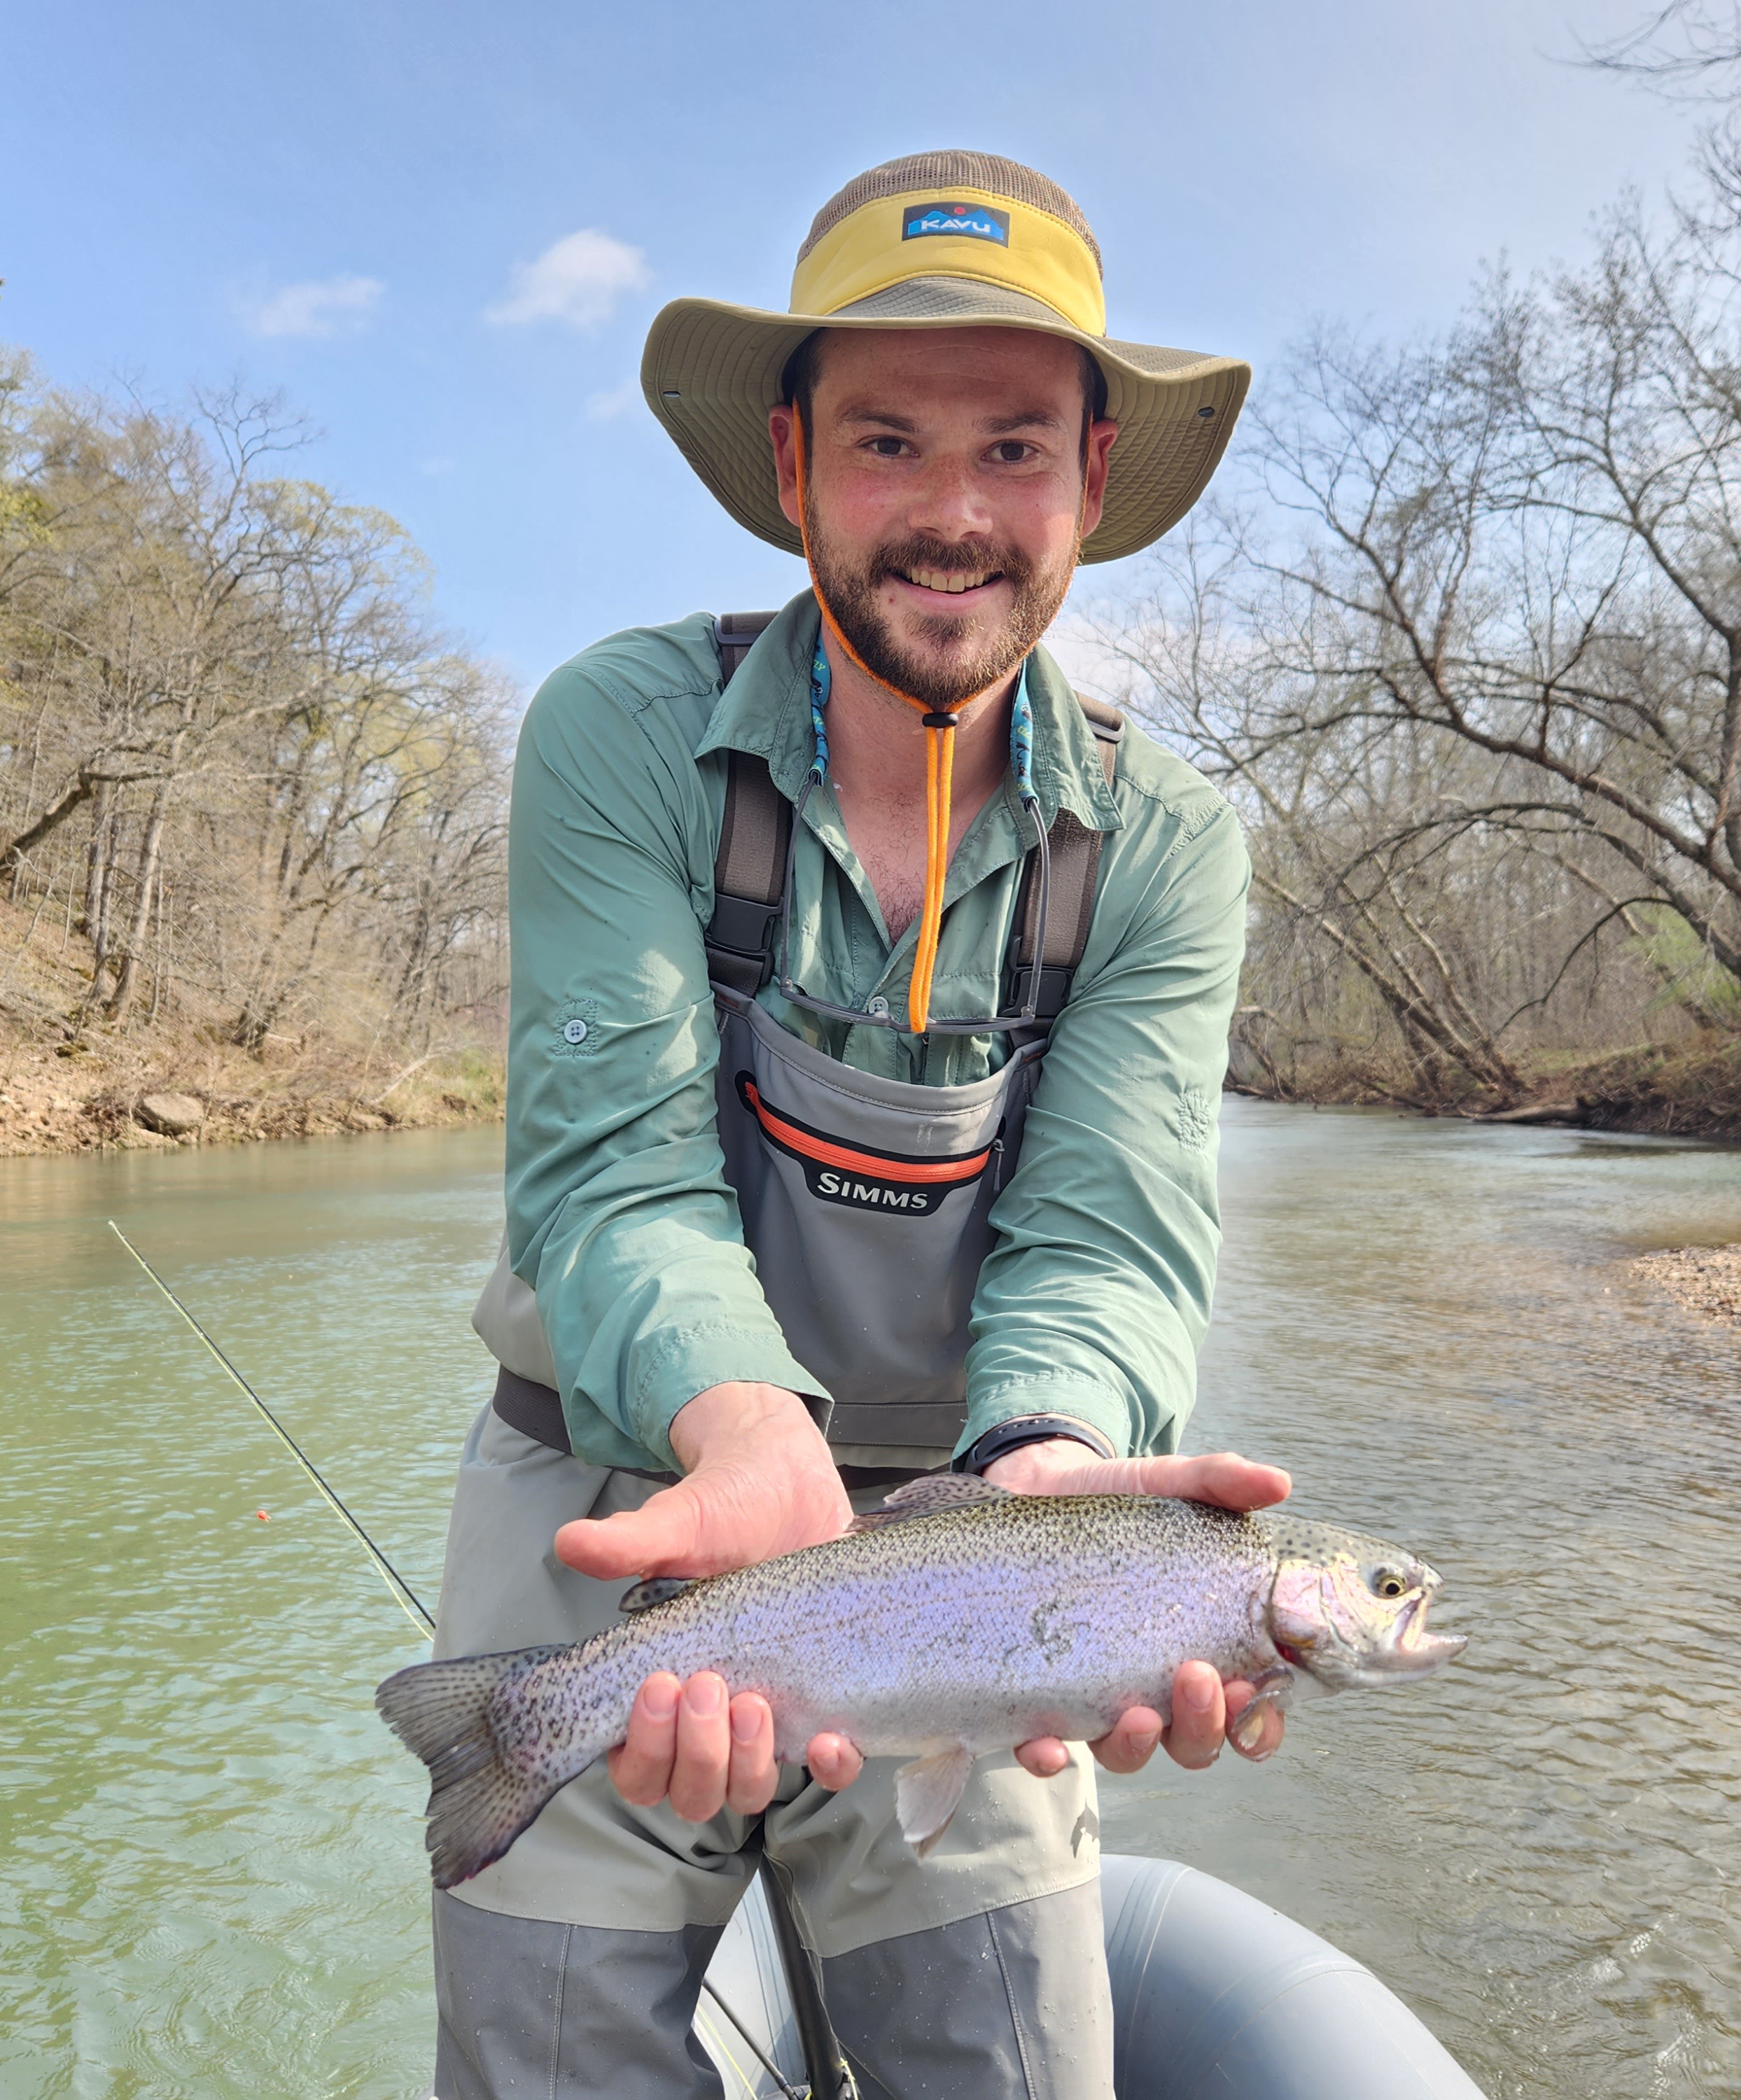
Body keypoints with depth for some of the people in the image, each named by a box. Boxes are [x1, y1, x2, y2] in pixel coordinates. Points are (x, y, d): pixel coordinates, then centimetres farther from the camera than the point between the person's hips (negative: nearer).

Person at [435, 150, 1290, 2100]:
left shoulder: (1164, 846, -7)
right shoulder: (621, 733, -13)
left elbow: (1107, 1231, -16)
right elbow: (615, 1161, -20)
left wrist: (1050, 1468, -38)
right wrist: (746, 1431, -40)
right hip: (611, 1512, -1)